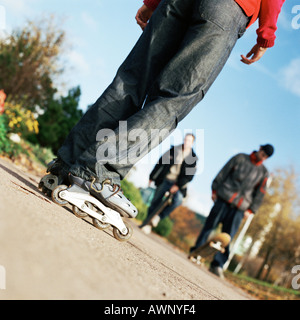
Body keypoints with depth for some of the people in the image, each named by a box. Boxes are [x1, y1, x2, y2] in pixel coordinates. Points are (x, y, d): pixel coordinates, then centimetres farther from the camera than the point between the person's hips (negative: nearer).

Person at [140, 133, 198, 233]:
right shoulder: (174, 149, 4)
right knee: (155, 201, 4)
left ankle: (160, 216, -12)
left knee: (178, 200, -27)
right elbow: (161, 162, 9)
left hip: (177, 184, -2)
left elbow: (190, 175, -5)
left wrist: (178, 185, -14)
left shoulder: (193, 158, -1)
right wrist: (152, 177, 9)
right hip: (164, 180, 2)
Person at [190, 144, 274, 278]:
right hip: (224, 198, -1)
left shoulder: (263, 172, 12)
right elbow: (223, 173, 6)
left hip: (239, 207, 1)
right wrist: (215, 189, 1)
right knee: (209, 226, -3)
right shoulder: (240, 158, 7)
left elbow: (260, 194, 11)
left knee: (228, 237, -5)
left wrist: (251, 210, 3)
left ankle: (217, 264, -3)